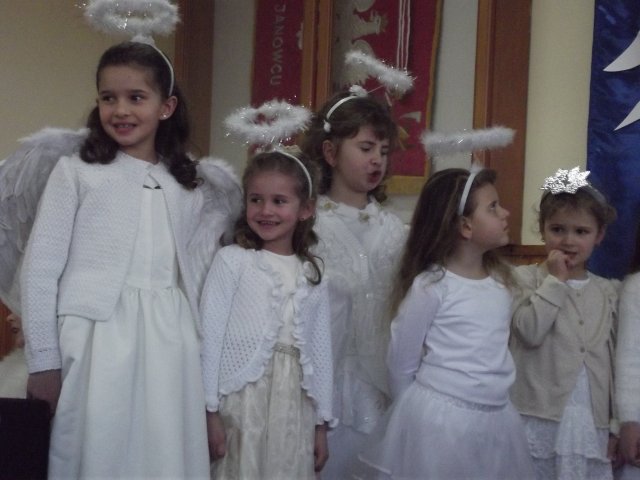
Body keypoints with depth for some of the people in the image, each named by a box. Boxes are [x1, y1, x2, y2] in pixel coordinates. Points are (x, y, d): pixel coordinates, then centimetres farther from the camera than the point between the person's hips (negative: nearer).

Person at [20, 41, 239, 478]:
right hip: (98, 338, -3)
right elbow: (41, 270, -2)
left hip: (169, 344, 3)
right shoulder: (76, 171, 2)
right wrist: (44, 361, -5)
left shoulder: (189, 184, 12)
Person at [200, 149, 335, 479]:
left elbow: (321, 351, 12)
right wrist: (209, 409, -8)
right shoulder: (232, 260, -4)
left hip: (294, 407, 4)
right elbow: (210, 336, -5)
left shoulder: (313, 276, 9)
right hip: (241, 401, -4)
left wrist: (321, 421, 12)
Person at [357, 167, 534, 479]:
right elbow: (401, 362, -7)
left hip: (497, 418, 6)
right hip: (440, 421, -6)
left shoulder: (501, 279, 5)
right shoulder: (431, 285, -14)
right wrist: (421, 413, 3)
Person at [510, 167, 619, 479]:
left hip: (592, 422, 3)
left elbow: (614, 359, 12)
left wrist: (618, 423, 9)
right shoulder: (525, 277, -2)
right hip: (538, 419, -3)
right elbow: (530, 332, -18)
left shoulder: (608, 292, 9)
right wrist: (556, 279, -12)